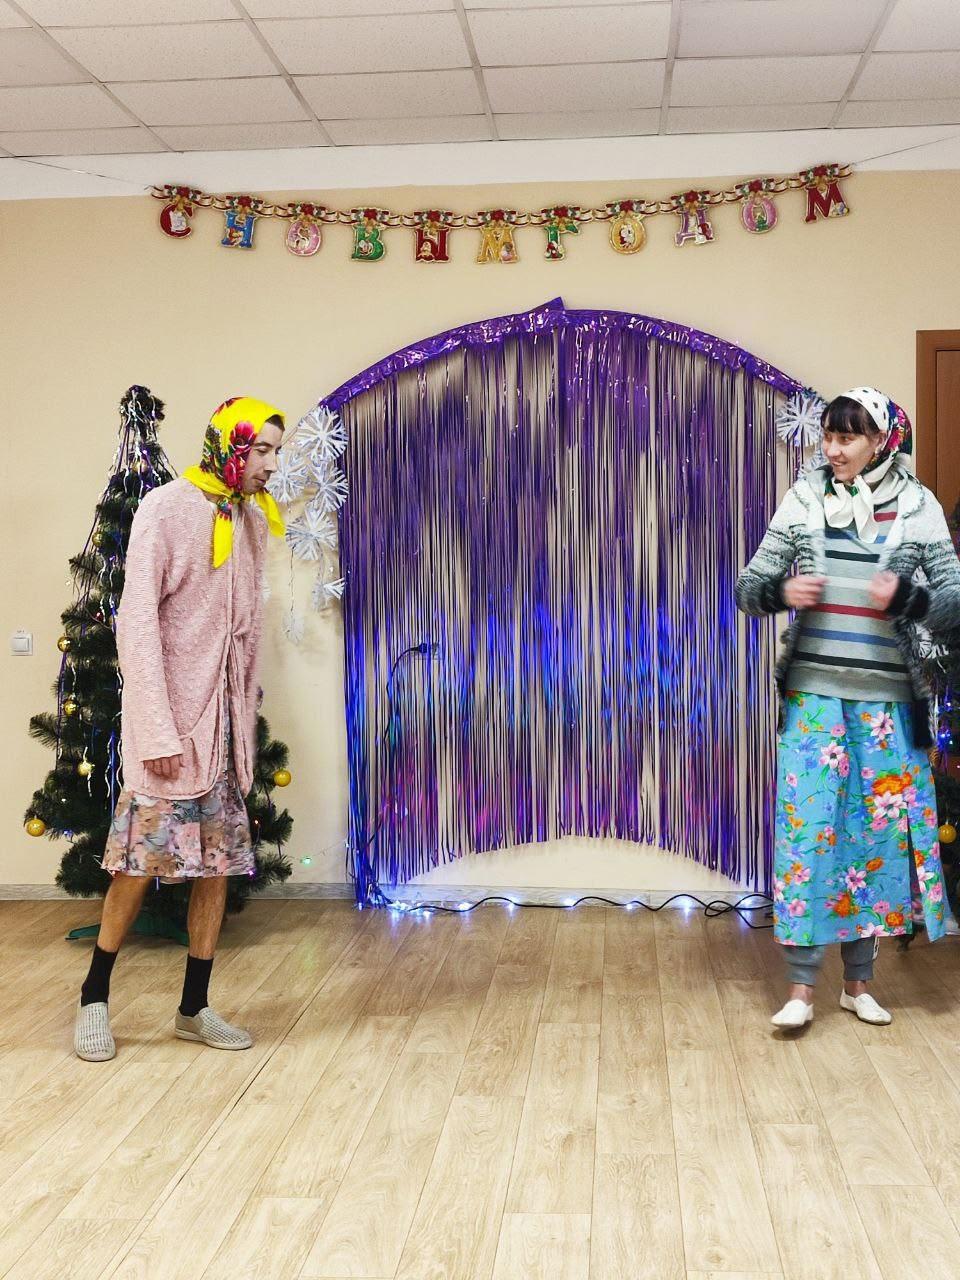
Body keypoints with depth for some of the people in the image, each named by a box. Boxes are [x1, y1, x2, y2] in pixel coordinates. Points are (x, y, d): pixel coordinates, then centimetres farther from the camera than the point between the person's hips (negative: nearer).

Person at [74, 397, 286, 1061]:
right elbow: (137, 622, -13)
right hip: (171, 718, -6)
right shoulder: (167, 508, -8)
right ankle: (94, 996, 15)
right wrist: (157, 727, -18)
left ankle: (195, 1008, 17)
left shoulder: (253, 520, 12)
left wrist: (246, 718, 11)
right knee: (142, 859, -3)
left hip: (226, 719, 6)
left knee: (219, 862, 6)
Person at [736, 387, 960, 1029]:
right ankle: (802, 987, 5)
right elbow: (749, 587, 5)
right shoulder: (805, 498, 2)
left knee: (875, 833, 7)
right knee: (806, 831, -3)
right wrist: (782, 591, -16)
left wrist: (906, 596, -18)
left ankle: (859, 982, 21)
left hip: (888, 701, 0)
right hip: (813, 694, 0)